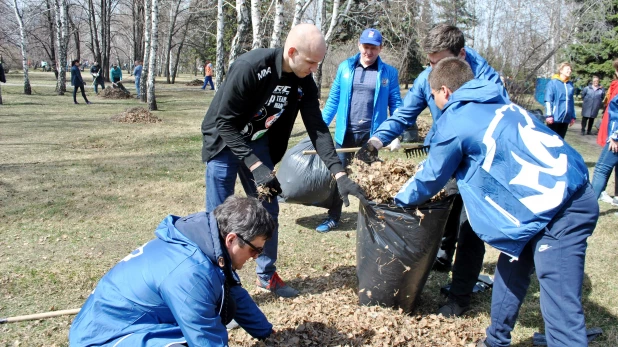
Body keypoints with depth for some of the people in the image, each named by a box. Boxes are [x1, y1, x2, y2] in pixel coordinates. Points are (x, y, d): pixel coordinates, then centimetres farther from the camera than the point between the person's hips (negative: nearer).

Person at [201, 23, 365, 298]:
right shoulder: (250, 67, -31)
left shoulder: (304, 83, -12)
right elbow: (224, 123, -28)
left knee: (268, 211, 8)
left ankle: (267, 276, 24)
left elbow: (317, 128, -9)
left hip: (258, 143, 6)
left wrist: (339, 174, -18)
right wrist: (255, 166, -33)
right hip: (224, 141, -6)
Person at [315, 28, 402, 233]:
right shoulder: (345, 67, 3)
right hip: (345, 132, 2)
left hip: (372, 135, -2)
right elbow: (333, 100, 7)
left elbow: (396, 105, 0)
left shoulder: (389, 73, -1)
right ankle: (333, 218, 20)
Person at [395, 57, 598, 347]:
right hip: (571, 193, 9)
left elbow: (431, 178, 8)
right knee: (511, 272, 22)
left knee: (560, 310, -8)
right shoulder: (496, 105, 19)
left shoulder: (454, 122, -5)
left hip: (556, 208, -9)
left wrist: (402, 199, 27)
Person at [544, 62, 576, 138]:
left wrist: (573, 116, 16)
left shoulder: (570, 84, 12)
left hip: (565, 119, 6)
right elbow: (548, 100, -11)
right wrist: (549, 115, -18)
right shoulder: (553, 82, -6)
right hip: (554, 118, -6)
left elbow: (571, 102, 17)